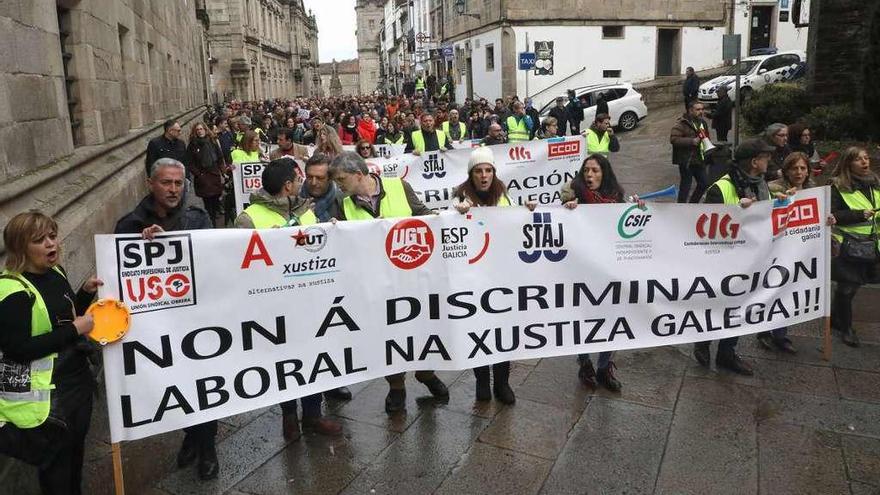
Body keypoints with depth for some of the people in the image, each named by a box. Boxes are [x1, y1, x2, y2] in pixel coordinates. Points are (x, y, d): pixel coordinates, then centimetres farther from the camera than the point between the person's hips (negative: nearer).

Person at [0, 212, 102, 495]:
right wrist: (74, 330, -24)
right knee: (56, 468, 9)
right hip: (45, 396, -8)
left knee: (75, 452, 25)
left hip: (77, 381, 8)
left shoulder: (56, 273, 3)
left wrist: (86, 292, 0)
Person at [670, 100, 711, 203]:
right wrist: (691, 141, -27)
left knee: (704, 183, 11)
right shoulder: (681, 123, -13)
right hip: (686, 160, -8)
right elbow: (673, 139, -24)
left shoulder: (702, 122, 14)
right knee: (686, 185, -1)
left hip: (699, 159, 8)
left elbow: (706, 137, 29)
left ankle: (693, 203, 30)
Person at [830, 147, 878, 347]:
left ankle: (835, 318, 30)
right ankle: (846, 327, 17)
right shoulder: (838, 186, -7)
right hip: (848, 245, -5)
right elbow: (832, 215, -13)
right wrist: (860, 215, -19)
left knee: (851, 285, 10)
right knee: (847, 287, -1)